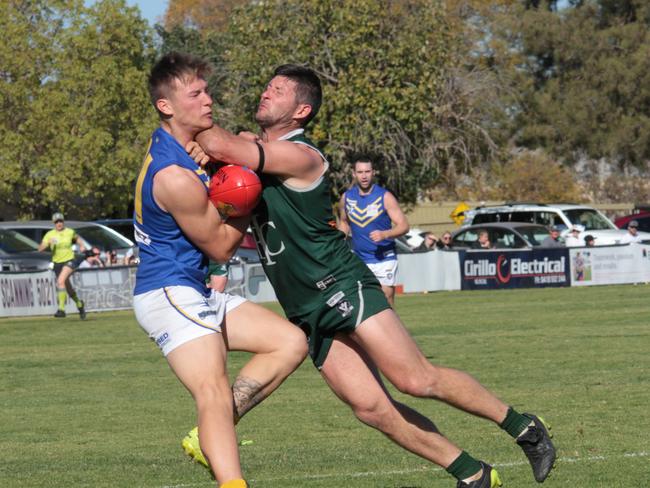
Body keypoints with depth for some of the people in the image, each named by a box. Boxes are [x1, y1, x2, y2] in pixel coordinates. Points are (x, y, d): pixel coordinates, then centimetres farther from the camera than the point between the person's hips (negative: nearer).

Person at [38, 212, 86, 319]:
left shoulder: (70, 232, -2)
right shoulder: (50, 234, -4)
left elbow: (76, 238, 22)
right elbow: (40, 248, -12)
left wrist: (82, 246, 5)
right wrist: (48, 243, -29)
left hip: (70, 261, -3)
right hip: (57, 263, 3)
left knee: (61, 281, -27)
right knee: (68, 288, 13)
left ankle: (61, 309, -28)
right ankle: (79, 304, 43)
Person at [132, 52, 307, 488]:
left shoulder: (171, 142, 7)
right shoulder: (176, 179, -22)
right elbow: (221, 247, -9)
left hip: (195, 295, 10)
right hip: (169, 293, -10)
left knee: (291, 343, 5)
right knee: (215, 392, -26)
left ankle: (210, 438, 0)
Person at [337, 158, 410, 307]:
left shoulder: (385, 197, -9)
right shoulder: (346, 197, 3)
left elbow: (404, 226, -12)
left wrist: (384, 234, -30)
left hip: (384, 259, -3)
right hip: (359, 260, 3)